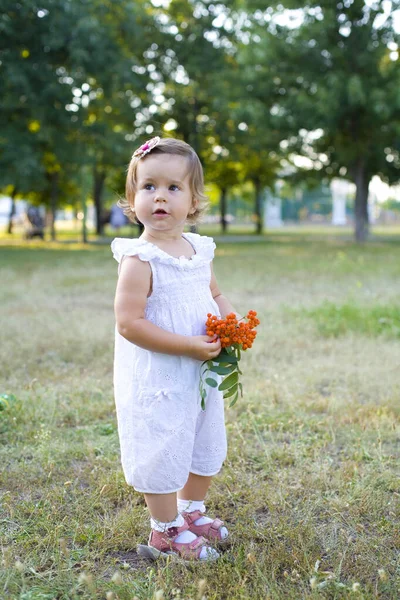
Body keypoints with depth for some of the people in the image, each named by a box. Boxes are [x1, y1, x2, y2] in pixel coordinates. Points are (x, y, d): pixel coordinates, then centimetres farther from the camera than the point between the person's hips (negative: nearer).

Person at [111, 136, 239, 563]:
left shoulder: (199, 251, 3)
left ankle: (192, 511, 45)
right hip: (156, 381, -8)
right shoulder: (140, 259, -20)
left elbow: (215, 295, 18)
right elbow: (128, 323, -25)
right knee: (161, 454, 4)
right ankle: (166, 532, 26)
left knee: (205, 447, 22)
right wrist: (189, 346, -26)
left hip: (202, 375, 8)